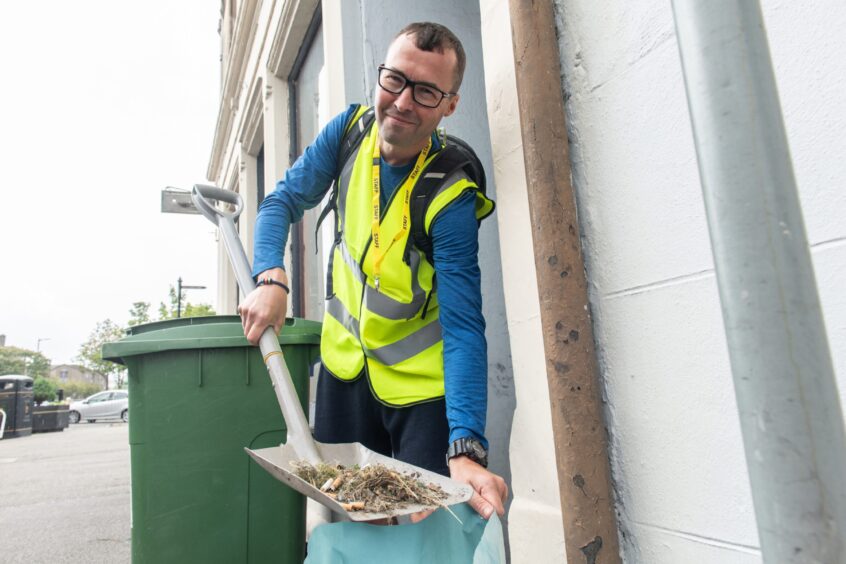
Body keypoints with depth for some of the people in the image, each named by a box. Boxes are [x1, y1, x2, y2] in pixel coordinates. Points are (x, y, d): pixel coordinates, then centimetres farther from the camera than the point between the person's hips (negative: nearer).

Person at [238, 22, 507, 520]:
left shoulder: (451, 198, -26)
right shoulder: (351, 129, -10)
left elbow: (463, 328, -30)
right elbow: (284, 201, -3)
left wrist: (467, 450, -40)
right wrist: (271, 279, -22)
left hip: (422, 385, -4)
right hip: (344, 363, 5)